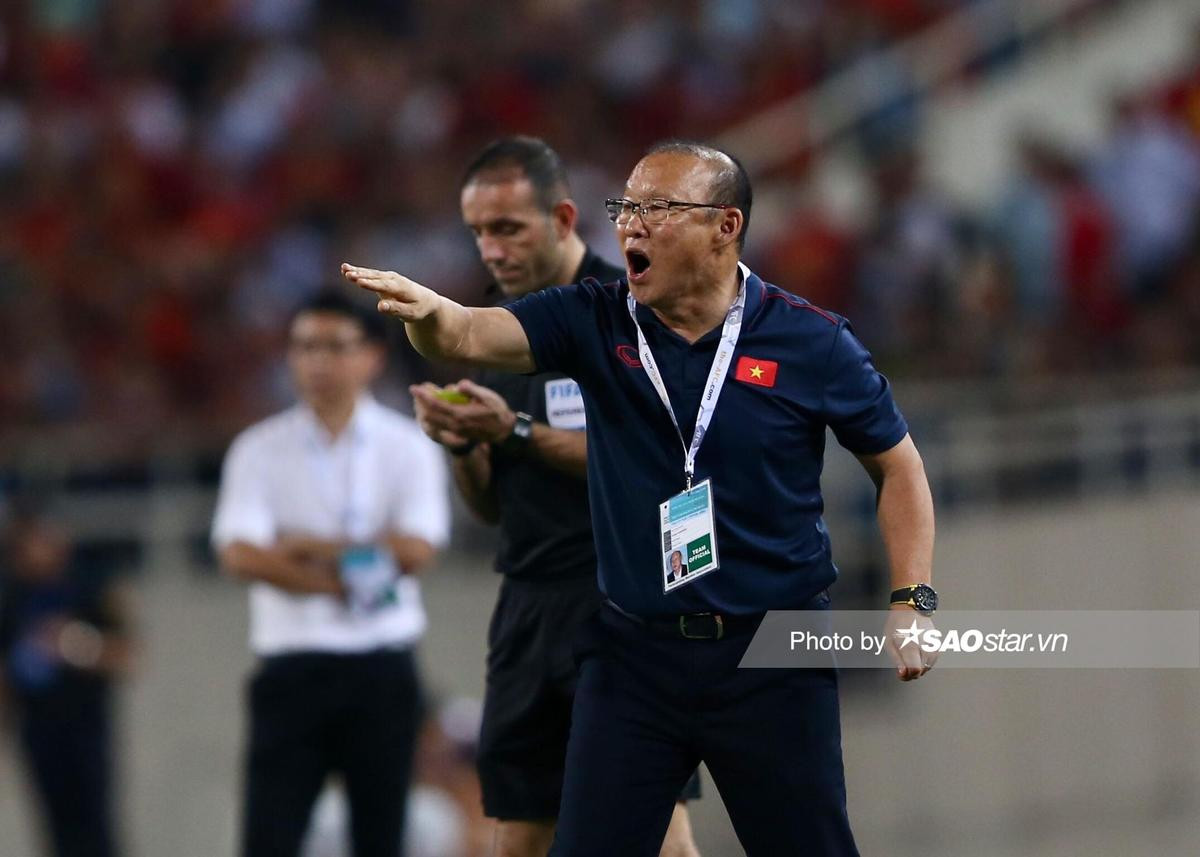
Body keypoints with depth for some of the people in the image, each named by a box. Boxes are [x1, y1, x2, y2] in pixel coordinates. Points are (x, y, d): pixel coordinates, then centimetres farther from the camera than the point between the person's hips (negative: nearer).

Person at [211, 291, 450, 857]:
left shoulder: (407, 447, 5)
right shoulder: (259, 450, 6)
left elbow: (415, 551, -8)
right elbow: (241, 555, -8)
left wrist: (308, 546, -6)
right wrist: (343, 578, -14)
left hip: (381, 669, 0)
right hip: (291, 666, 0)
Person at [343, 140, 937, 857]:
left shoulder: (811, 342, -6)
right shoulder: (595, 322, -2)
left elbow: (897, 465, 5)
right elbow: (471, 336, -18)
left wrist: (913, 601, -4)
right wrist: (428, 311, -41)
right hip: (635, 654, 2)